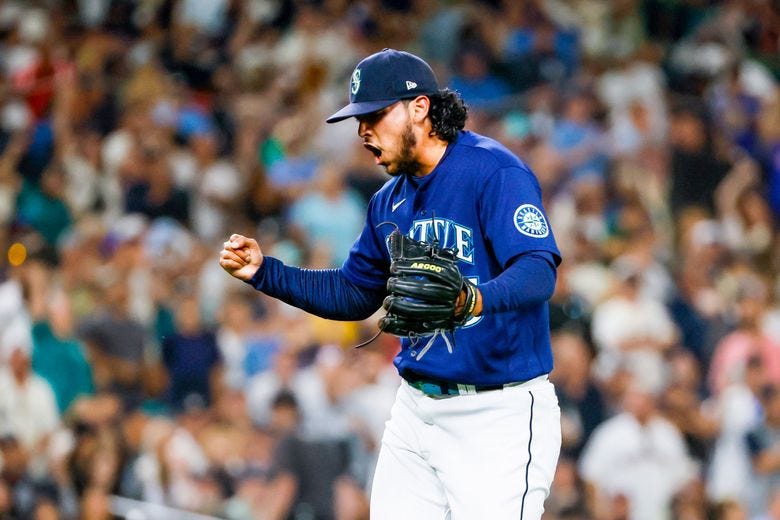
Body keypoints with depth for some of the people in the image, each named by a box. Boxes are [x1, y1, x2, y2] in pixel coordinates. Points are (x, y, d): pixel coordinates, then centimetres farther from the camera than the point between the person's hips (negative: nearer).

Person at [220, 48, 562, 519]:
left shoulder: (495, 172, -13)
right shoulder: (391, 201, 13)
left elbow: (539, 272, -25)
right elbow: (355, 295, 23)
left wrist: (474, 300, -45)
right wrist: (263, 272, 12)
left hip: (498, 413, -8)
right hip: (416, 410, 8)